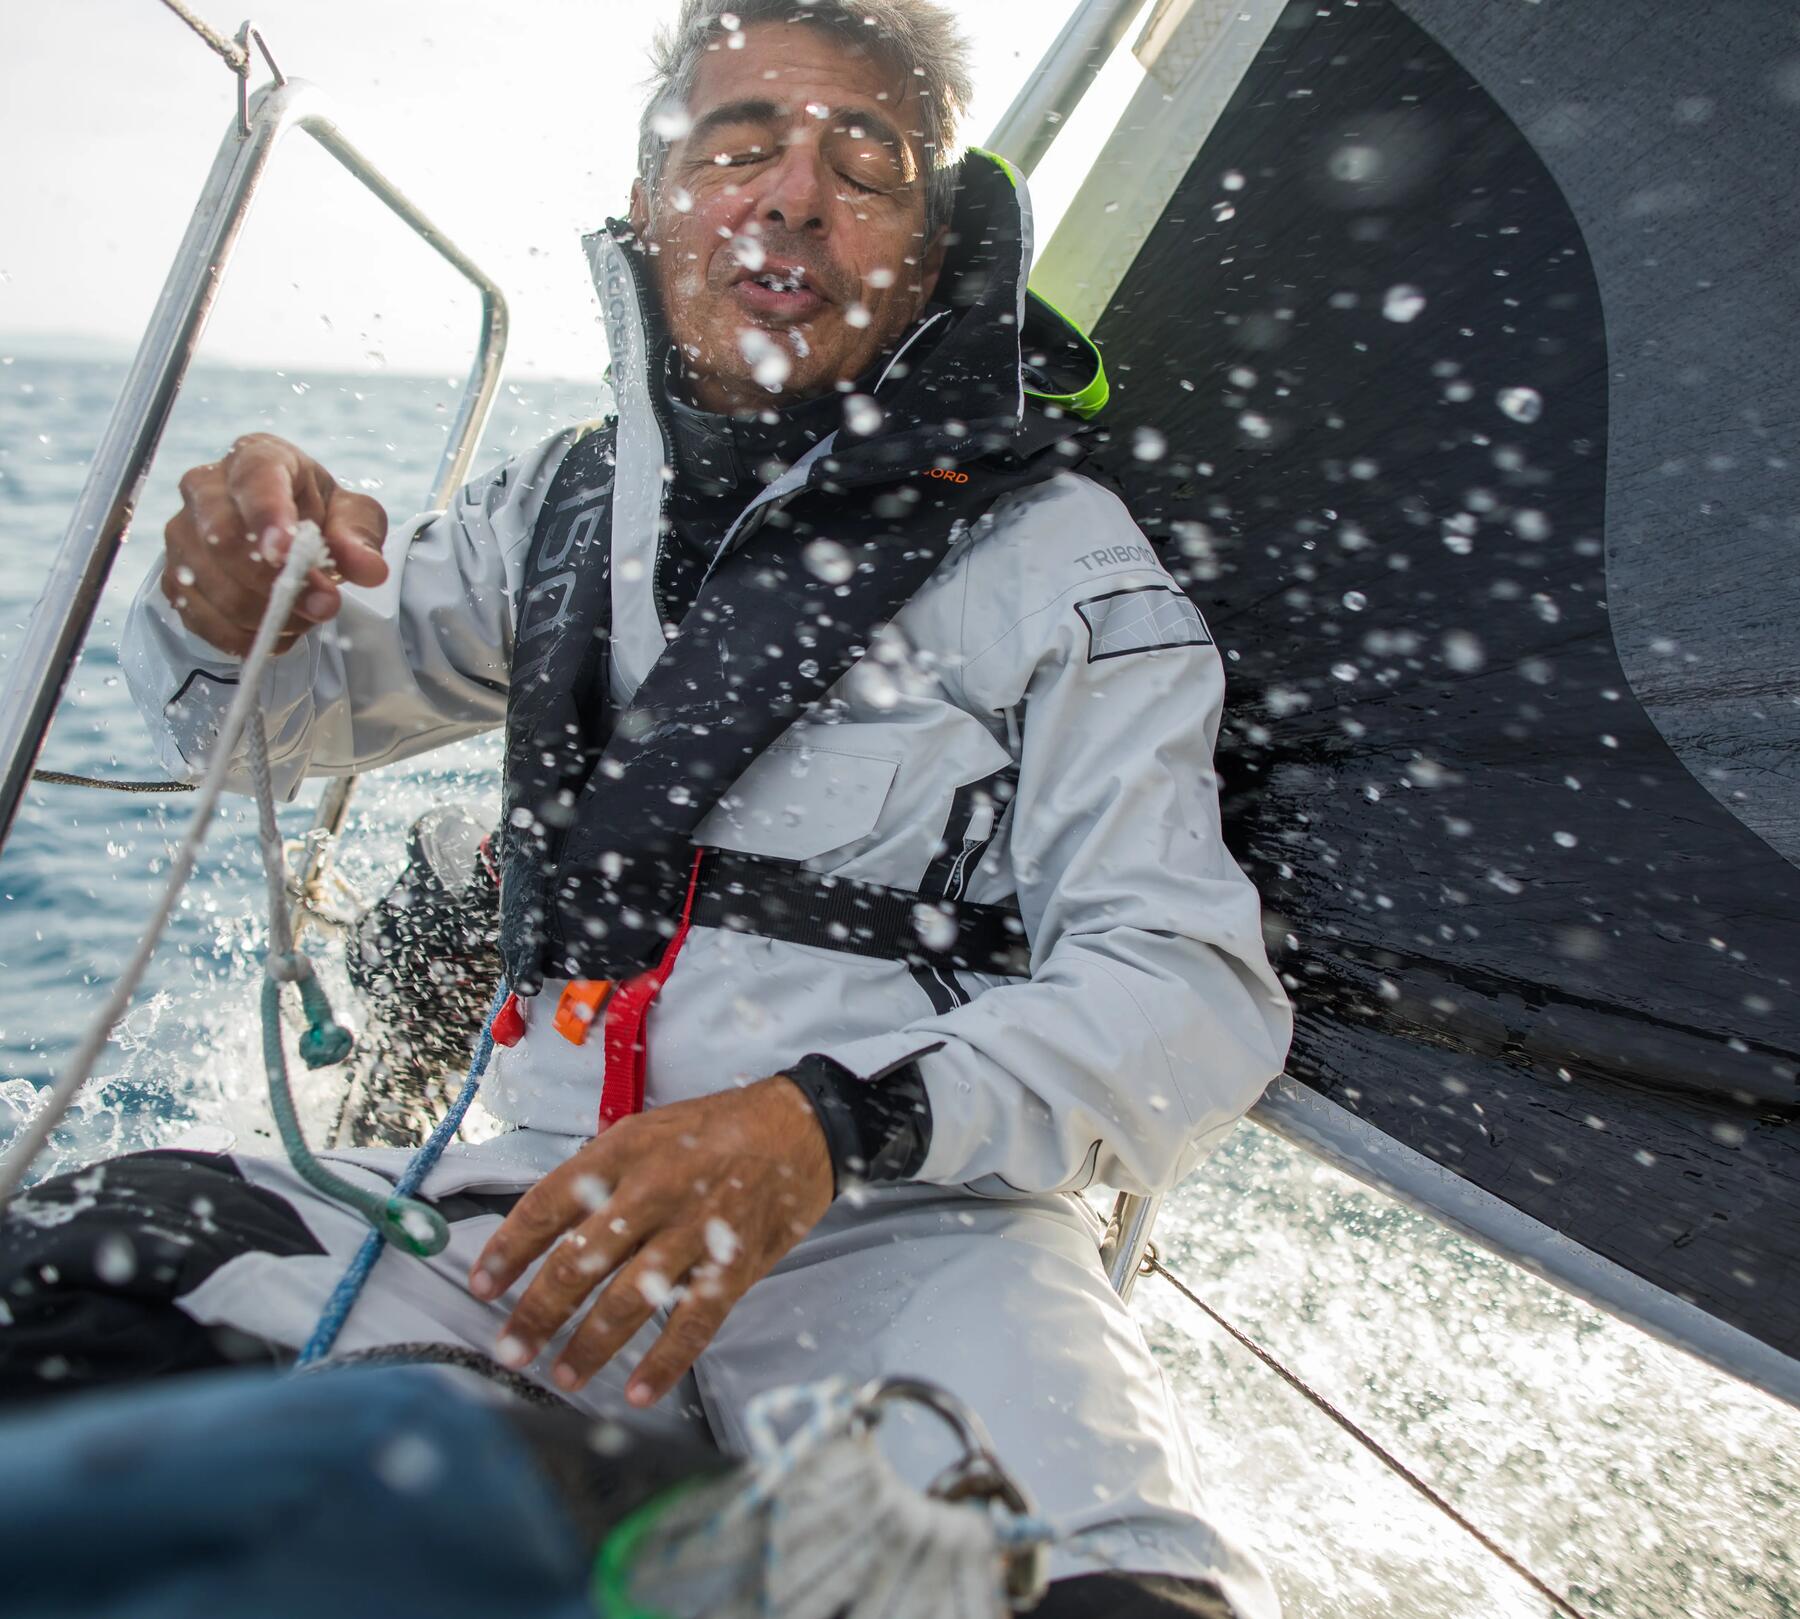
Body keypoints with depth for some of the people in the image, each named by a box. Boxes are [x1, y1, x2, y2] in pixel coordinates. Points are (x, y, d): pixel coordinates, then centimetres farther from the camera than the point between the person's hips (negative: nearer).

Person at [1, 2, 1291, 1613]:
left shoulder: (1060, 558, 0)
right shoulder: (567, 505, 13)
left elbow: (1199, 992, -7)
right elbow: (262, 721, 21)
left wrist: (835, 1128, -24)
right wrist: (229, 610, -5)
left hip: (911, 1228, -4)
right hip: (556, 1207, 5)